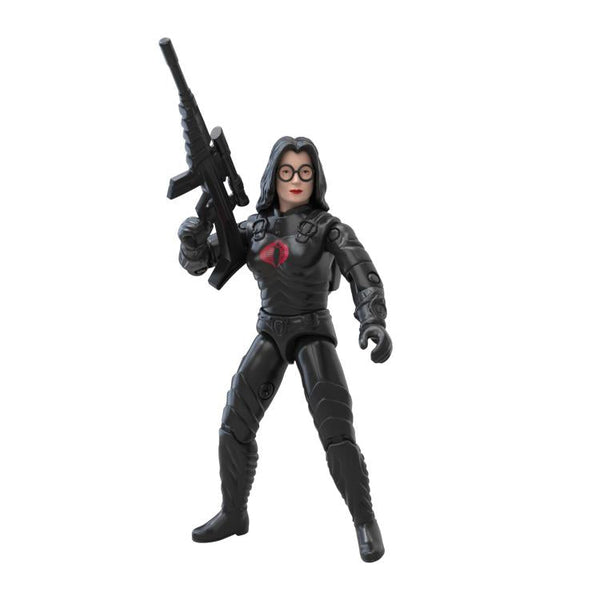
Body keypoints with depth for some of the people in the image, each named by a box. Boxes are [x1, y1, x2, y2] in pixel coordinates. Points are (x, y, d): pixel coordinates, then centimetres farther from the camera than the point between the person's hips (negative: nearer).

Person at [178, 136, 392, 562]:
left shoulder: (329, 228, -10)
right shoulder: (254, 228, 3)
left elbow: (364, 275, -24)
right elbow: (196, 262, 1)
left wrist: (374, 323, -44)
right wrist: (193, 234, -24)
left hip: (313, 335, -4)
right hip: (270, 336, 4)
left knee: (337, 432, -18)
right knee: (235, 426, 0)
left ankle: (366, 522, -2)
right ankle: (234, 514, 19)